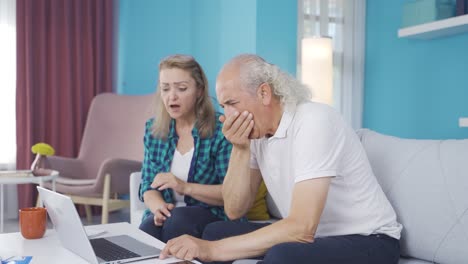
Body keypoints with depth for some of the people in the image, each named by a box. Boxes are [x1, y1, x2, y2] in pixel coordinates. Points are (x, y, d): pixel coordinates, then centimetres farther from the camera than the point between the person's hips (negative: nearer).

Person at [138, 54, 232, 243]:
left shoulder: (220, 129, -8)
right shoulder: (153, 129, 8)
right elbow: (148, 185, 8)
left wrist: (185, 187, -22)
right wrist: (159, 207, -15)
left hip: (211, 216, -2)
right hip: (168, 216, 2)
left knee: (178, 220, -33)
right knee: (148, 229, -31)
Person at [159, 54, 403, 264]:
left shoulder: (314, 121, -24)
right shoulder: (256, 130, -1)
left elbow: (301, 228, -31)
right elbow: (234, 211, -1)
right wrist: (240, 149, -15)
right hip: (310, 236, 7)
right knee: (215, 232, 0)